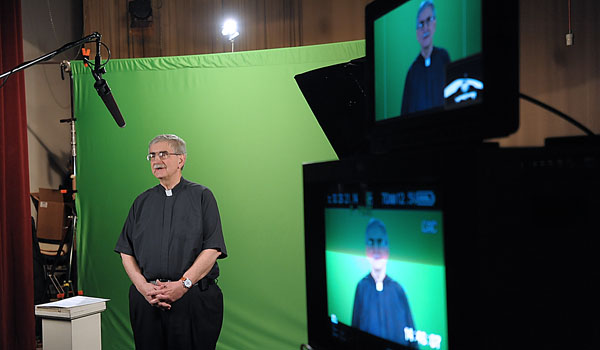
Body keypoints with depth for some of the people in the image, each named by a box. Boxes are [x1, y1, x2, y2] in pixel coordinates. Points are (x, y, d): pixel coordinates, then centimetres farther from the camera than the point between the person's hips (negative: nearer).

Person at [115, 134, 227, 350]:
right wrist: (143, 287, -5)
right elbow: (126, 252, 10)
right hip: (146, 300, 3)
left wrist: (183, 284, -14)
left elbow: (212, 250, -6)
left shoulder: (201, 196, 3)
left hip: (194, 298, -3)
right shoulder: (142, 202, 15)